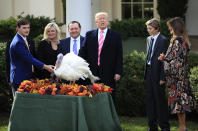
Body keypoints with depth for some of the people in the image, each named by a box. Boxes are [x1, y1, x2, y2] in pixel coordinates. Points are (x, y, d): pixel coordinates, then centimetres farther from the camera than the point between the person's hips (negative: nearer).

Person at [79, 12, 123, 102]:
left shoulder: (116, 36, 5)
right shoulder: (89, 35, 11)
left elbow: (119, 56, 2)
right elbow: (83, 51, 8)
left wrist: (118, 72, -5)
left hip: (108, 73, -2)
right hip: (92, 72, 2)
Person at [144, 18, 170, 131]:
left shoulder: (163, 40, -11)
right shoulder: (149, 39, 12)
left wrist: (162, 78, -16)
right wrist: (147, 71, 12)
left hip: (157, 73, -7)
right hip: (149, 72, 7)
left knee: (160, 99, -2)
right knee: (150, 99, 10)